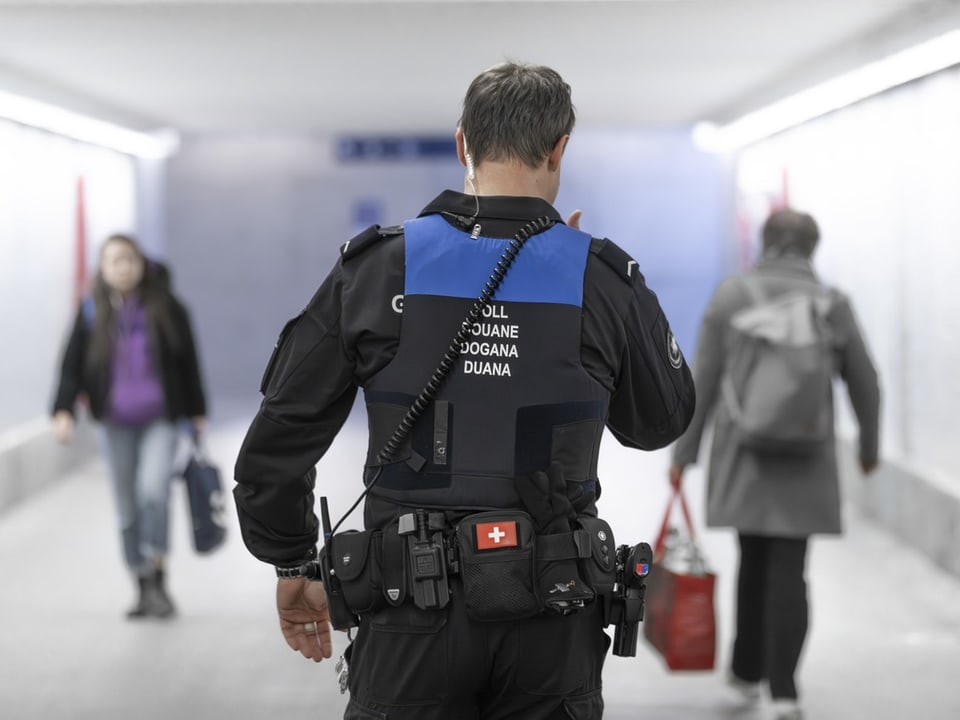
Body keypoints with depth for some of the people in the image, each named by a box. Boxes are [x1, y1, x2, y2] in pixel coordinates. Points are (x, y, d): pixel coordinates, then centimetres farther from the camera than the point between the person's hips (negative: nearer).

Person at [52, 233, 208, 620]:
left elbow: (188, 362, 5)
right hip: (117, 424, 2)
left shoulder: (167, 307, -4)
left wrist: (197, 412, 9)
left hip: (161, 419, -2)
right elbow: (72, 365, -2)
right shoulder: (92, 312, -2)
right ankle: (144, 588, 20)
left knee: (153, 489, -22)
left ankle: (158, 580, -12)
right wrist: (63, 410, -15)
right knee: (127, 507, 8)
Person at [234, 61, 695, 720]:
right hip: (548, 615, 1)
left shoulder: (374, 271, -5)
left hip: (414, 604, 0)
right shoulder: (604, 282, -5)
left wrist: (293, 566, 13)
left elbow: (279, 437, -1)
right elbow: (660, 422, 13)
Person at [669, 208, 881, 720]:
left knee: (754, 558, 18)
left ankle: (747, 669, 28)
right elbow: (864, 384, 8)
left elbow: (702, 383, -1)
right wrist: (869, 446, 23)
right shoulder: (833, 303, -1)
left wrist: (684, 453, 5)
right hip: (806, 461, -1)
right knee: (788, 568, 0)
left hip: (741, 455, 1)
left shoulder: (729, 296, -1)